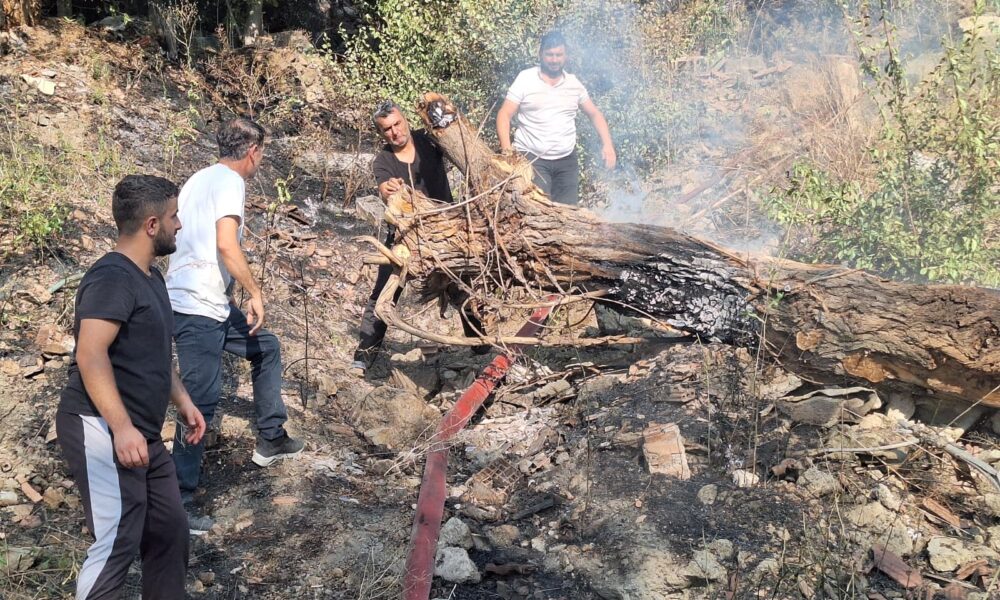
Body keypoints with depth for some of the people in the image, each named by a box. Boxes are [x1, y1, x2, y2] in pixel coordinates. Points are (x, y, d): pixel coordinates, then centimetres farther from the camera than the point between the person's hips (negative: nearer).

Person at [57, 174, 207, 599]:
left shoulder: (150, 276, 17)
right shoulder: (112, 277, -16)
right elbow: (90, 355, -26)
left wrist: (182, 400, 23)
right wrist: (121, 428, -31)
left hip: (142, 434, 10)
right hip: (101, 430, -10)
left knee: (169, 528, 13)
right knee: (118, 542, -10)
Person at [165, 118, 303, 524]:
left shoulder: (201, 178, 17)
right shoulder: (230, 180, -11)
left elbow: (178, 235, 22)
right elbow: (226, 245, -24)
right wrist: (255, 293, -16)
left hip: (208, 303, 10)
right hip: (198, 307, -10)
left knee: (266, 349, 22)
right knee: (201, 401, -8)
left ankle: (271, 438, 32)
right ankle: (179, 501, -2)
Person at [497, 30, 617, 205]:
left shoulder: (573, 82, 8)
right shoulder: (525, 78, -2)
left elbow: (594, 113, 15)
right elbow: (505, 114, -6)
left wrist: (607, 144, 1)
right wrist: (506, 146, -22)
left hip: (566, 160, 4)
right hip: (531, 158, -4)